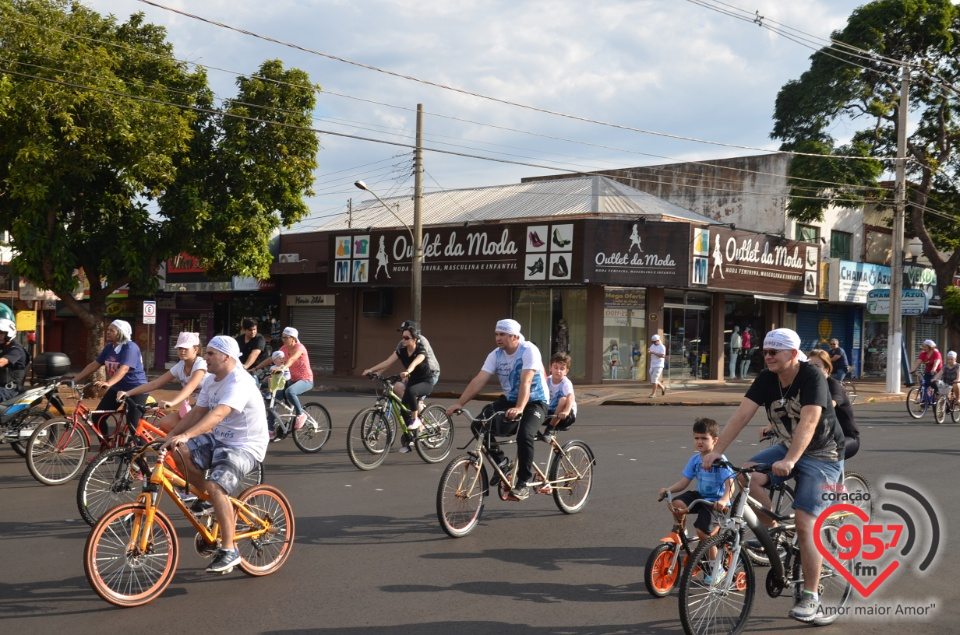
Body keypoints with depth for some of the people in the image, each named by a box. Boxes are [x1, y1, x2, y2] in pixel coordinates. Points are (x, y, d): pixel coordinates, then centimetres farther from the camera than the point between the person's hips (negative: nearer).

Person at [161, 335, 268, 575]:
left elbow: (218, 414, -37)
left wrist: (185, 435, -47)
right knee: (177, 452, -13)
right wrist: (171, 436, -1)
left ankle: (229, 550, -16)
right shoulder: (211, 381, 8)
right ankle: (206, 499, 8)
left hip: (245, 446, -8)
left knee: (215, 486, -28)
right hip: (218, 439, 9)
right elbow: (197, 413, 10)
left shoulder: (239, 382, -23)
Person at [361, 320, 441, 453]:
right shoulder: (402, 350, -3)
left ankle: (415, 418, -17)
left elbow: (415, 362, -41)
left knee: (410, 391, -37)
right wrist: (371, 369, -26)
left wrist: (407, 372, -61)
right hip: (412, 380, 6)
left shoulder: (421, 350, -19)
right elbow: (388, 362, -13)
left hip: (426, 382, -6)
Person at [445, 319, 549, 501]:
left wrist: (519, 408, -48)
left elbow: (526, 382, -33)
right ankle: (500, 463, 1)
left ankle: (524, 483, -15)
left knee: (524, 434, -32)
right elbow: (479, 380, -11)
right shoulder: (496, 355, -4)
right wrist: (459, 403, -22)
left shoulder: (529, 351, -20)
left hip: (535, 402, -6)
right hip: (509, 399, 6)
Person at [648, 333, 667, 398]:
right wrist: (648, 352, -10)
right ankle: (662, 387, 30)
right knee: (652, 380, 10)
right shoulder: (652, 346, 13)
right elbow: (648, 355, 13)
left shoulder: (662, 347, -8)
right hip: (652, 365, 8)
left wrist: (654, 353, -24)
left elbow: (663, 356, -20)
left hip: (659, 365, -8)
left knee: (654, 379, -13)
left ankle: (653, 393, -8)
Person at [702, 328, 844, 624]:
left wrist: (789, 461, -48)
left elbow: (808, 422, -35)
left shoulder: (813, 378, -23)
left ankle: (810, 595, 1)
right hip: (787, 447, 6)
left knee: (804, 523, -13)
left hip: (821, 455, -6)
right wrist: (716, 450, -23)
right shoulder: (766, 378, -6)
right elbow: (742, 414, -13)